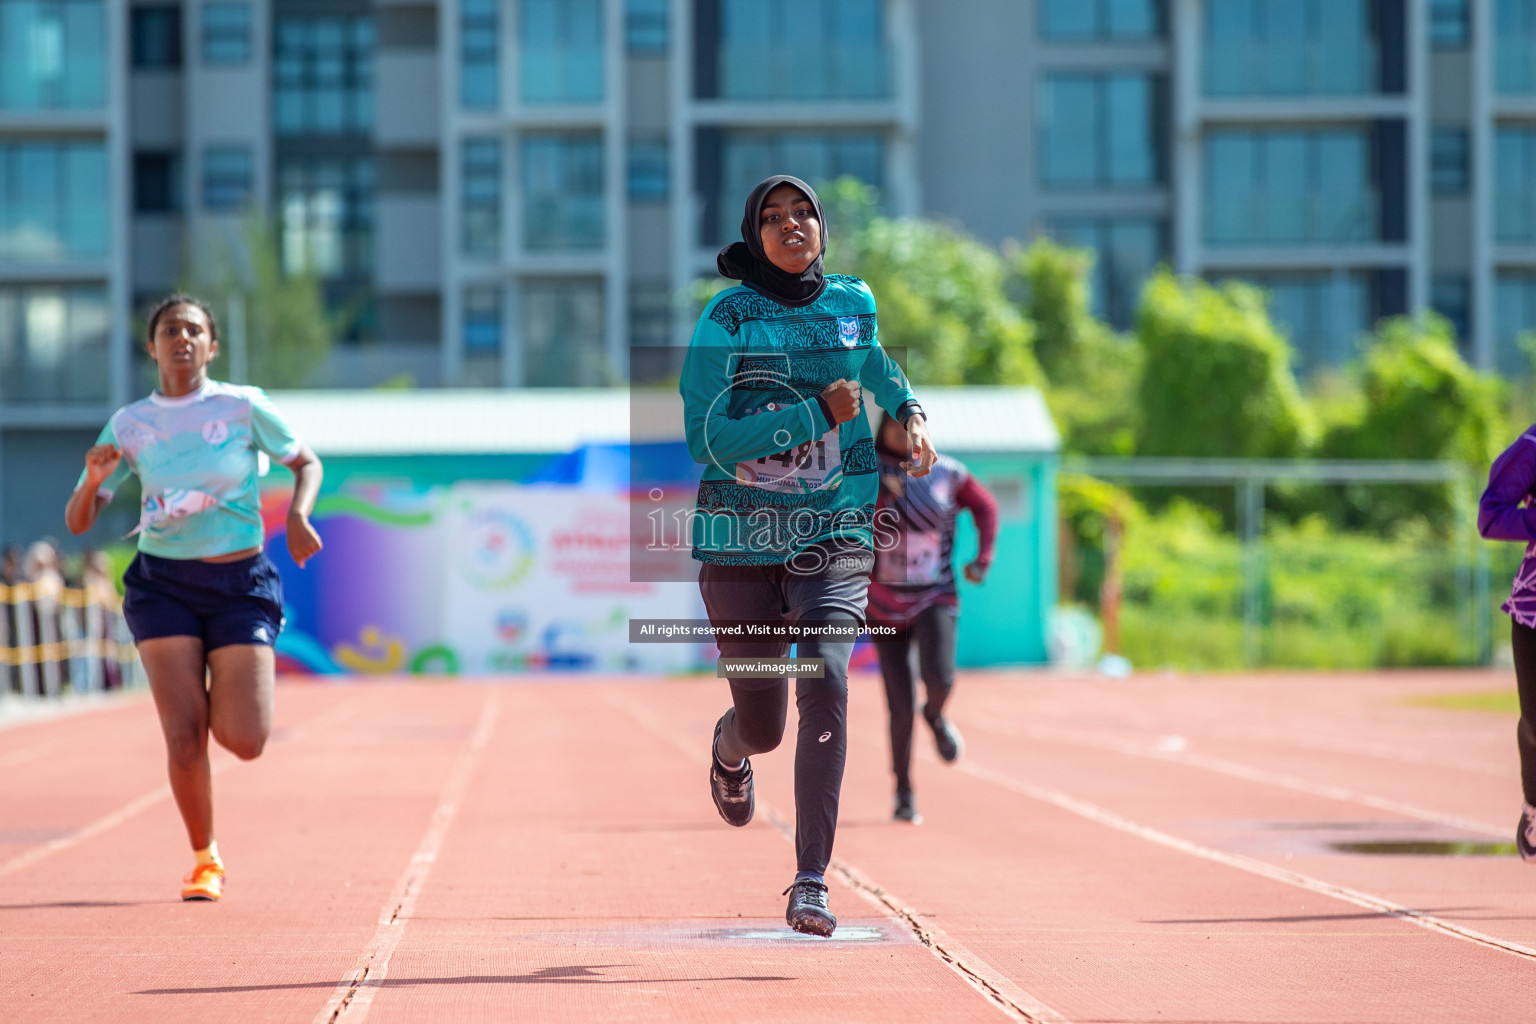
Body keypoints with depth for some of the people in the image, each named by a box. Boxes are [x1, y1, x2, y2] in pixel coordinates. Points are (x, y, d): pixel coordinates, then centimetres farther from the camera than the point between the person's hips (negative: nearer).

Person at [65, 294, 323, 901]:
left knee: (245, 742, -8)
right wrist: (94, 478, -17)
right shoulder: (128, 426, 1)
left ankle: (219, 695, 30)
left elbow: (307, 463, 9)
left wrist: (298, 517, -11)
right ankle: (205, 862, 13)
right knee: (184, 738, -10)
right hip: (163, 584, 1)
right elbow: (77, 521, 4)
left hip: (240, 583, -1)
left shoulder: (243, 407, -3)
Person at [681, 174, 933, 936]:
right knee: (762, 724, 8)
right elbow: (707, 440, -18)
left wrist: (908, 411, 17)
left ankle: (811, 884, -21)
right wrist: (817, 414, -22)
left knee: (826, 681, -23)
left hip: (833, 537, 1)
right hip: (739, 541, -1)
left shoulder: (854, 303, 6)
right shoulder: (726, 320, -7)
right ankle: (729, 749, 49)